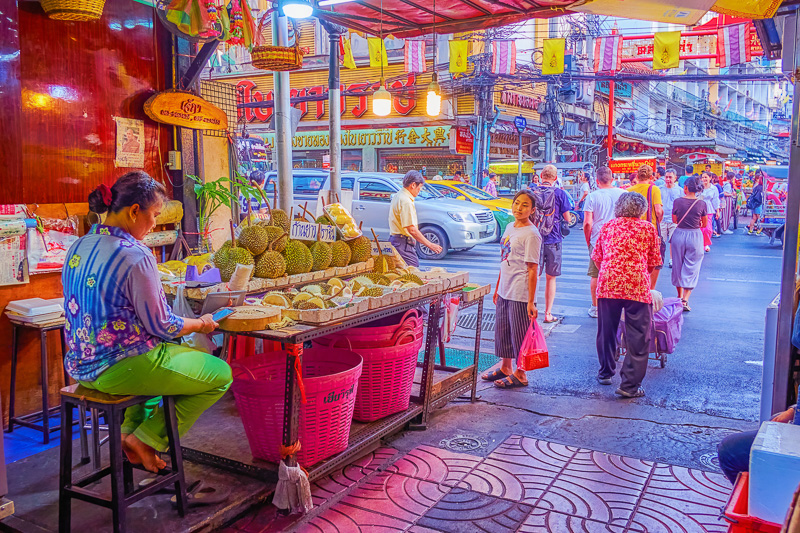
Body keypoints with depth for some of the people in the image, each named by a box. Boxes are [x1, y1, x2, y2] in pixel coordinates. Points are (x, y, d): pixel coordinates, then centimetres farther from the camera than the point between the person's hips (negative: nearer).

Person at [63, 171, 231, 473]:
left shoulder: (80, 246, 5)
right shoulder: (135, 256, -22)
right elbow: (162, 326, -17)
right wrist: (200, 324, 2)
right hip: (119, 368, -9)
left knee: (186, 352, 32)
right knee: (220, 375, 2)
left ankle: (131, 429, 23)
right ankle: (147, 438, 7)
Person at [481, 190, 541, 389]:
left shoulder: (531, 234, -14)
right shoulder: (510, 228, 10)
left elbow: (532, 270, -17)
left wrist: (531, 302, -19)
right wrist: (497, 288, 21)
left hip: (520, 294, -8)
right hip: (505, 291, 8)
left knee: (519, 333, 2)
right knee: (502, 330, 17)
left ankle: (520, 374, 16)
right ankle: (505, 367, 34)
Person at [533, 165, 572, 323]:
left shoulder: (532, 193, 0)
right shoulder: (560, 194, -5)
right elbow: (567, 218, -2)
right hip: (553, 240, -1)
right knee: (551, 278, 9)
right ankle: (548, 313, 12)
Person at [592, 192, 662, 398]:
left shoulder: (607, 226, 14)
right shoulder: (648, 228, 10)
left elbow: (597, 258, 16)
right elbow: (653, 263, 13)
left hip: (607, 285, 3)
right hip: (637, 286, -2)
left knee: (606, 331, 18)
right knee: (638, 338, 4)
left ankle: (605, 373, 34)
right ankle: (629, 385, 3)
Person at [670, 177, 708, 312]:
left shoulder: (677, 202, -6)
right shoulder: (702, 204, -6)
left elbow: (674, 221, 5)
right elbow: (704, 224, 5)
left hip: (679, 235, 1)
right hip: (695, 236, -1)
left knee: (678, 266, 16)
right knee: (691, 269, 5)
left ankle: (679, 296, 27)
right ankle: (685, 300, -5)